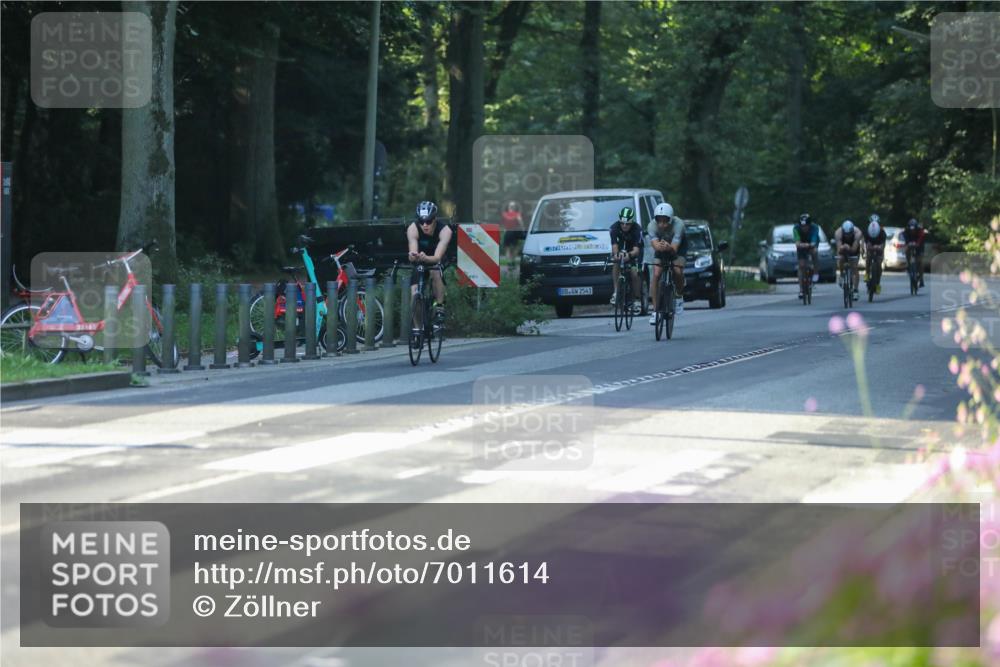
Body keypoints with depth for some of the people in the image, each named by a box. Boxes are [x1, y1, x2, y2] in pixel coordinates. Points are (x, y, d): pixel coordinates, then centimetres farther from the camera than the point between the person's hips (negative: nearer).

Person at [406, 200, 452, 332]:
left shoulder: (445, 231, -29)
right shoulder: (413, 229, -25)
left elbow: (437, 257, -39)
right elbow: (413, 253, -35)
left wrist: (425, 258, -61)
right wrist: (413, 256, -60)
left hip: (436, 261, -2)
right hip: (418, 263, 2)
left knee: (435, 272, -36)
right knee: (414, 293, -18)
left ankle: (439, 306, -20)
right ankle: (419, 328, 0)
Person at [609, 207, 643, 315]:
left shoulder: (636, 229, -29)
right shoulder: (615, 228, -23)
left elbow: (636, 249, -37)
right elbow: (614, 245, -31)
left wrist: (629, 255, -59)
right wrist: (615, 253, -54)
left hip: (633, 252, -2)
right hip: (620, 250, 2)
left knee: (634, 272, -21)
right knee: (616, 265, -30)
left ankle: (636, 300, -8)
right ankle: (616, 292, -29)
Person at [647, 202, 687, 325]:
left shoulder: (678, 224, -36)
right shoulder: (652, 226, -31)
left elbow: (674, 248, -42)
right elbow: (655, 245, -42)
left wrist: (668, 247, -65)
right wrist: (659, 246, -66)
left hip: (678, 246, -2)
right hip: (661, 248, 2)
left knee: (678, 271, -25)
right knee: (656, 274, -17)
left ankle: (679, 296, 5)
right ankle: (654, 310, -10)